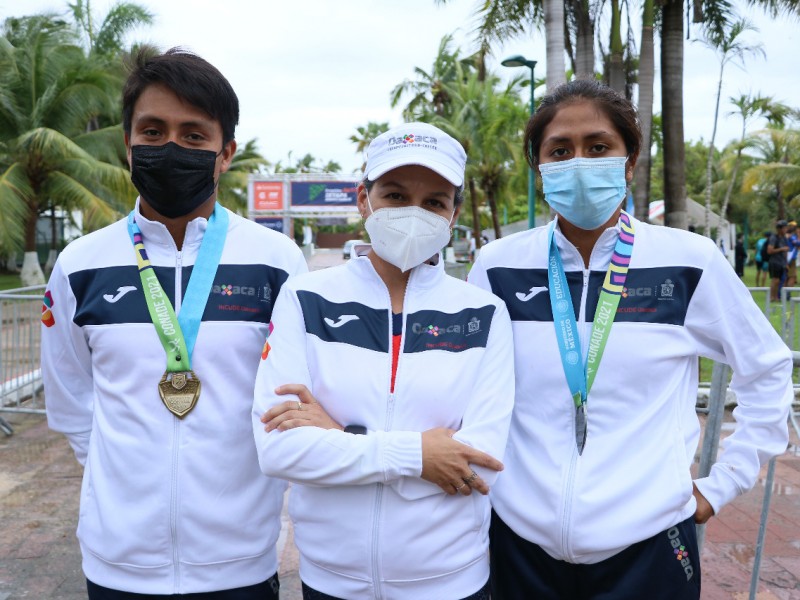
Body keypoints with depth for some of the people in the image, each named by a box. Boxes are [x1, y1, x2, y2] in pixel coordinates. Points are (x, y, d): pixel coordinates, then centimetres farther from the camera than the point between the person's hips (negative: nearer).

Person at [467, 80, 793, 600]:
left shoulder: (690, 262, -7)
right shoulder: (498, 265, -4)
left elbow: (767, 368, 6)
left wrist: (722, 486, 4)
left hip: (648, 543, -1)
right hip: (521, 542, 2)